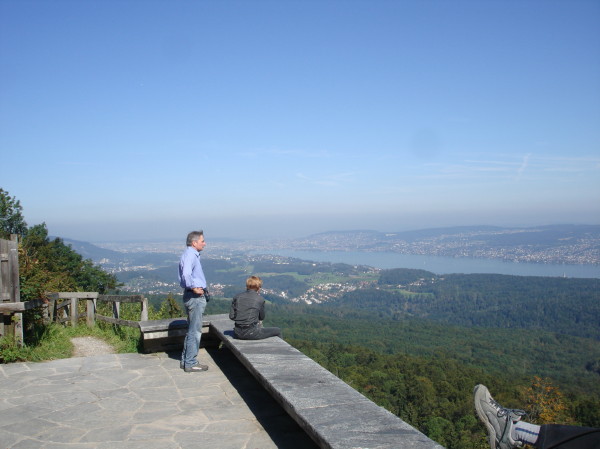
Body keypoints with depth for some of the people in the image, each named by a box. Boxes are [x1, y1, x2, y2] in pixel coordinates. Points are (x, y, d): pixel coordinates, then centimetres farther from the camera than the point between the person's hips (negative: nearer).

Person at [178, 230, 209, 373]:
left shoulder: (192, 255, 16)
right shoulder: (190, 255, -17)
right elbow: (186, 274, -35)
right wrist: (194, 287, -22)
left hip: (197, 296, 11)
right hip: (195, 297, -11)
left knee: (192, 330, 18)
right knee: (195, 331, -3)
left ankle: (185, 360, 26)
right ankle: (190, 363, 5)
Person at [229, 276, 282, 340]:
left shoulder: (237, 296, 3)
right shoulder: (260, 299, -7)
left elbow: (231, 316, 1)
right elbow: (262, 317, 1)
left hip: (238, 333, 6)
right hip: (251, 333, -6)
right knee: (278, 331, 13)